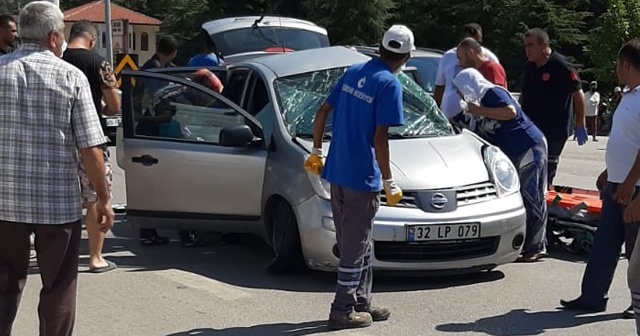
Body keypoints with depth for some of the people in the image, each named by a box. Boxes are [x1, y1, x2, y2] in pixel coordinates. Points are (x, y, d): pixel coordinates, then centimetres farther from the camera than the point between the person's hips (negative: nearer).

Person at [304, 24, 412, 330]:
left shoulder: (353, 72, 9)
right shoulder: (390, 85, -13)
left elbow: (322, 113, 12)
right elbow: (380, 139, -17)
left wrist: (316, 151, 21)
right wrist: (388, 182, -11)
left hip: (337, 172, 8)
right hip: (362, 177, -8)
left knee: (354, 244, 17)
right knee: (355, 247, 2)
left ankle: (361, 303, 25)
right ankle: (343, 311, 8)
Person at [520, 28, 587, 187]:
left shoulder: (560, 66, -14)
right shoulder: (530, 67, 9)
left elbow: (578, 93, -12)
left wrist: (580, 125, -11)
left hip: (554, 131, -7)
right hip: (530, 128, 7)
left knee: (547, 172, 0)